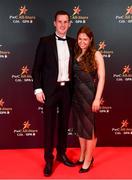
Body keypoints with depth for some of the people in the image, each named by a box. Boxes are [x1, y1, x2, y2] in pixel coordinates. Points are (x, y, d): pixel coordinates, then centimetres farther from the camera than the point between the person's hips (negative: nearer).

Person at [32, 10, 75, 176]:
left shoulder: (73, 43, 8)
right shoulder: (45, 41, -3)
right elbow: (37, 67, -4)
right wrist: (38, 89, -12)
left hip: (67, 89, 4)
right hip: (50, 89, -3)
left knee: (64, 124, 14)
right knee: (49, 125, 5)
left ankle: (61, 154, 31)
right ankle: (48, 159, 18)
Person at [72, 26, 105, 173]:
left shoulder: (96, 55, -7)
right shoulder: (75, 54, 6)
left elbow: (101, 78, -11)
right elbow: (73, 76, 6)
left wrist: (97, 99, -16)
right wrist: (72, 93, -3)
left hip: (89, 95, -5)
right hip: (76, 95, 5)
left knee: (90, 127, 7)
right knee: (80, 127, 16)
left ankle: (88, 160, 22)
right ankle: (82, 156, 33)